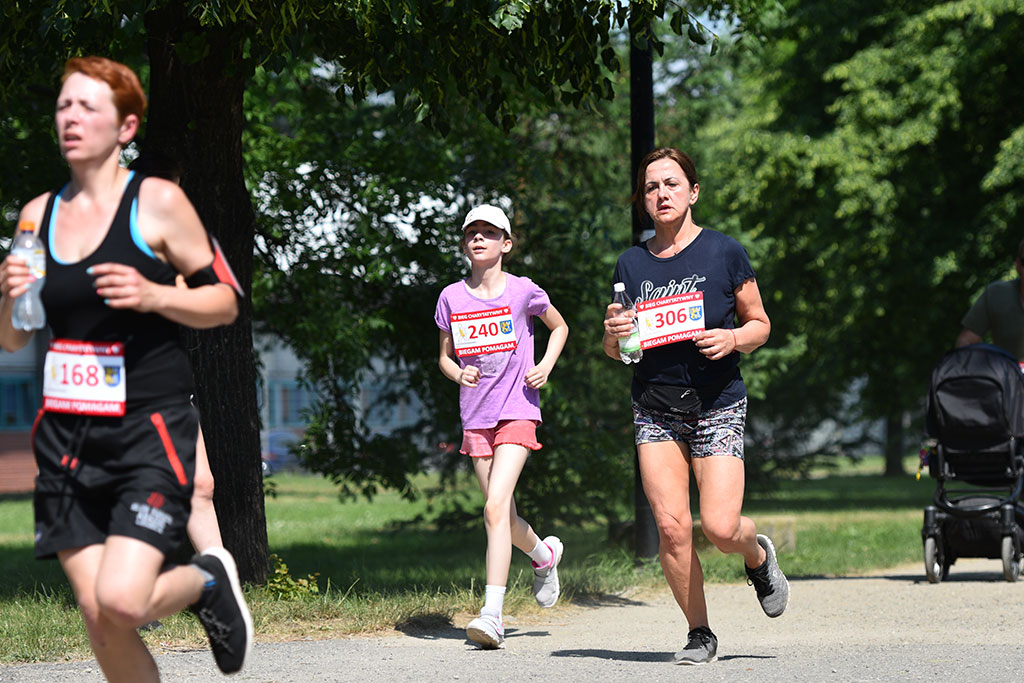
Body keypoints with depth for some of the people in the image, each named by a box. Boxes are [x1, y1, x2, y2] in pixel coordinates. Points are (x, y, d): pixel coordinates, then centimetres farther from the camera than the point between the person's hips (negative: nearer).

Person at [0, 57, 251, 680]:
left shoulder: (158, 202, -4)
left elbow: (225, 302, -1)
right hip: (66, 434, 5)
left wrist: (152, 296, -17)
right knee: (97, 614, 0)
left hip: (151, 425, -5)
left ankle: (210, 580, 14)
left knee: (122, 600, -18)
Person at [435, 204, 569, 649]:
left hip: (517, 412, -4)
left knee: (496, 507, -20)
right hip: (475, 417, 4)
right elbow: (445, 355, 15)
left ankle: (492, 614, -25)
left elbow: (559, 327, 15)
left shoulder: (522, 291, -3)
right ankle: (544, 554, 44)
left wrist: (546, 365, -2)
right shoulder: (451, 298, 5)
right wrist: (458, 373, -7)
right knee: (503, 517, 10)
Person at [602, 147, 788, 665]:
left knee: (720, 528, -14)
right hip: (656, 412, 3)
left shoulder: (724, 253, -2)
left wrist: (732, 339, -15)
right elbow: (612, 351, 15)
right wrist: (614, 333, -8)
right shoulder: (631, 264, 7)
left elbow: (760, 324, 6)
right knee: (671, 526, -9)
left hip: (717, 408, -3)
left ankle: (758, 554, 22)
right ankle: (699, 633, 7)